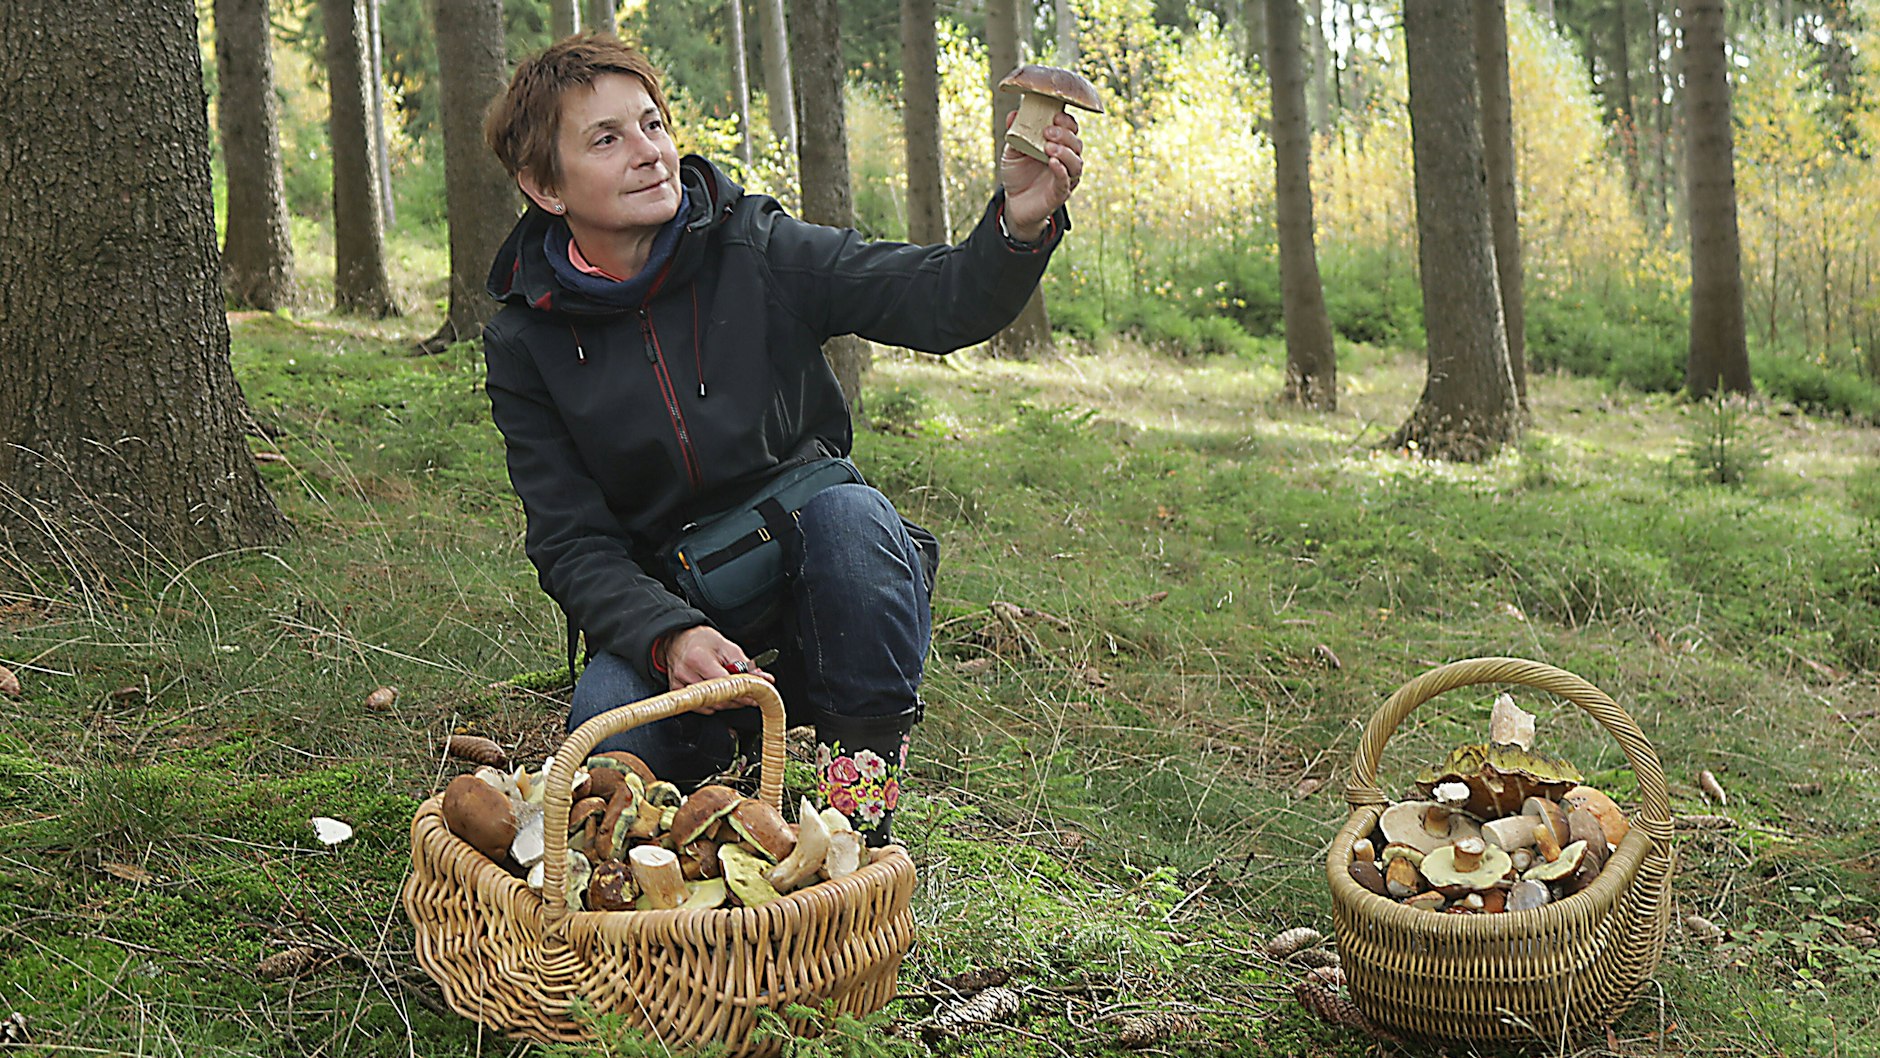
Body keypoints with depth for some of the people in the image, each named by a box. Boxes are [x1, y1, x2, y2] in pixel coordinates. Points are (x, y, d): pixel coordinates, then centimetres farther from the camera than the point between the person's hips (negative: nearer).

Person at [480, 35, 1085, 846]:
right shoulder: (526, 344, -3)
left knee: (849, 511, -32)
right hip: (661, 615, 0)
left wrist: (1021, 221, -39)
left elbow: (943, 300, -17)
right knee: (609, 721, -31)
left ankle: (863, 812, -20)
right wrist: (667, 638, -27)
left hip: (816, 593, 0)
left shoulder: (757, 250, -6)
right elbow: (572, 545, -7)